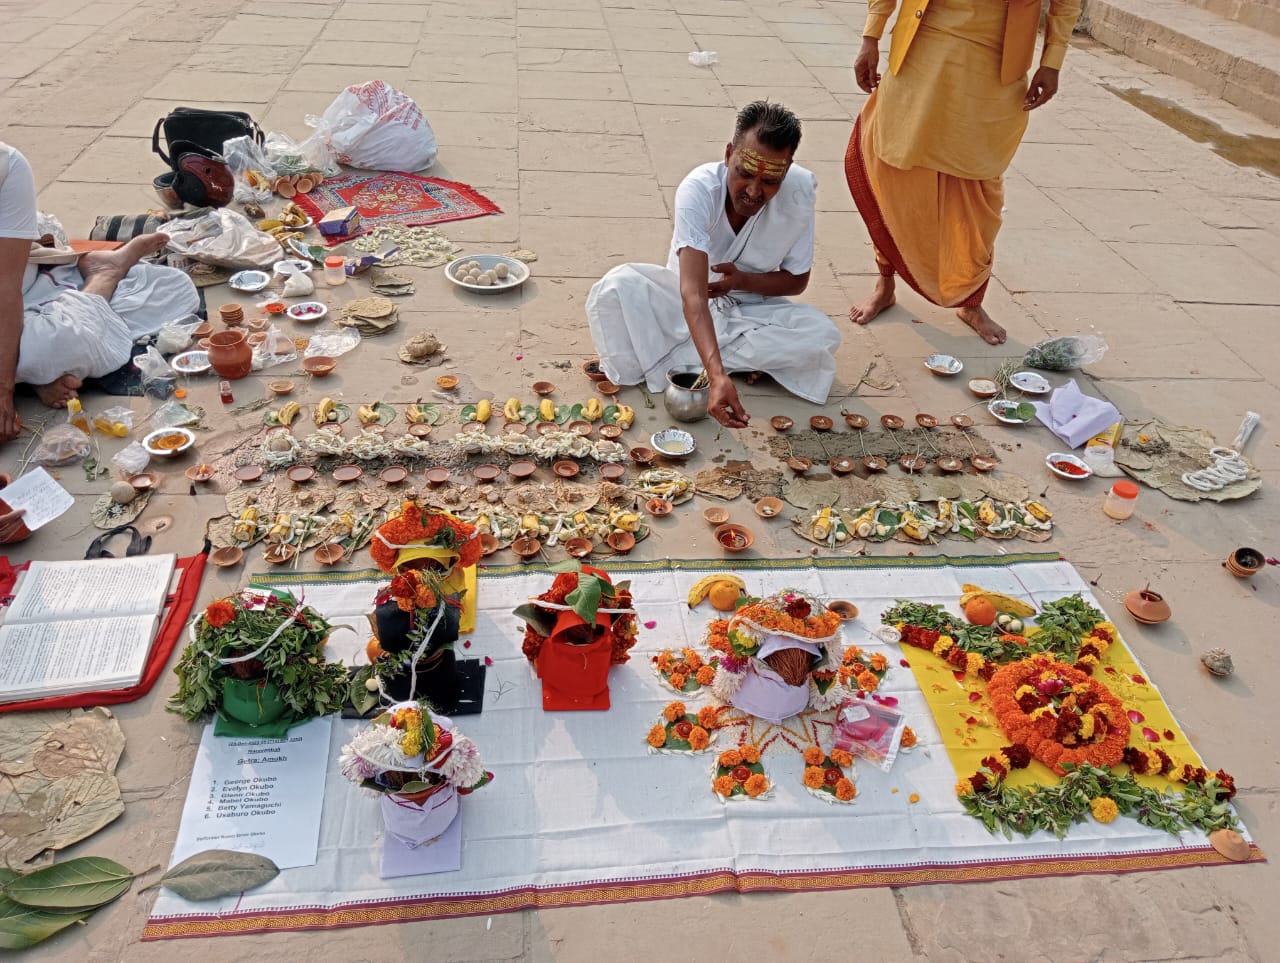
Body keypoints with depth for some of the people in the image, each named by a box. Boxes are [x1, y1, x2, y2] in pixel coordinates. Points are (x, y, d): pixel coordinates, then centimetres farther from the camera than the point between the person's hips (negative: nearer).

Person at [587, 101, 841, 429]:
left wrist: (743, 280, -26)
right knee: (616, 287, -30)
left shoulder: (799, 191, -20)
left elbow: (796, 281, -6)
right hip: (683, 305, -3)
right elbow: (693, 294, -40)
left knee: (822, 335, -27)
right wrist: (717, 376, -54)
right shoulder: (698, 189, -30)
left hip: (752, 308, 3)